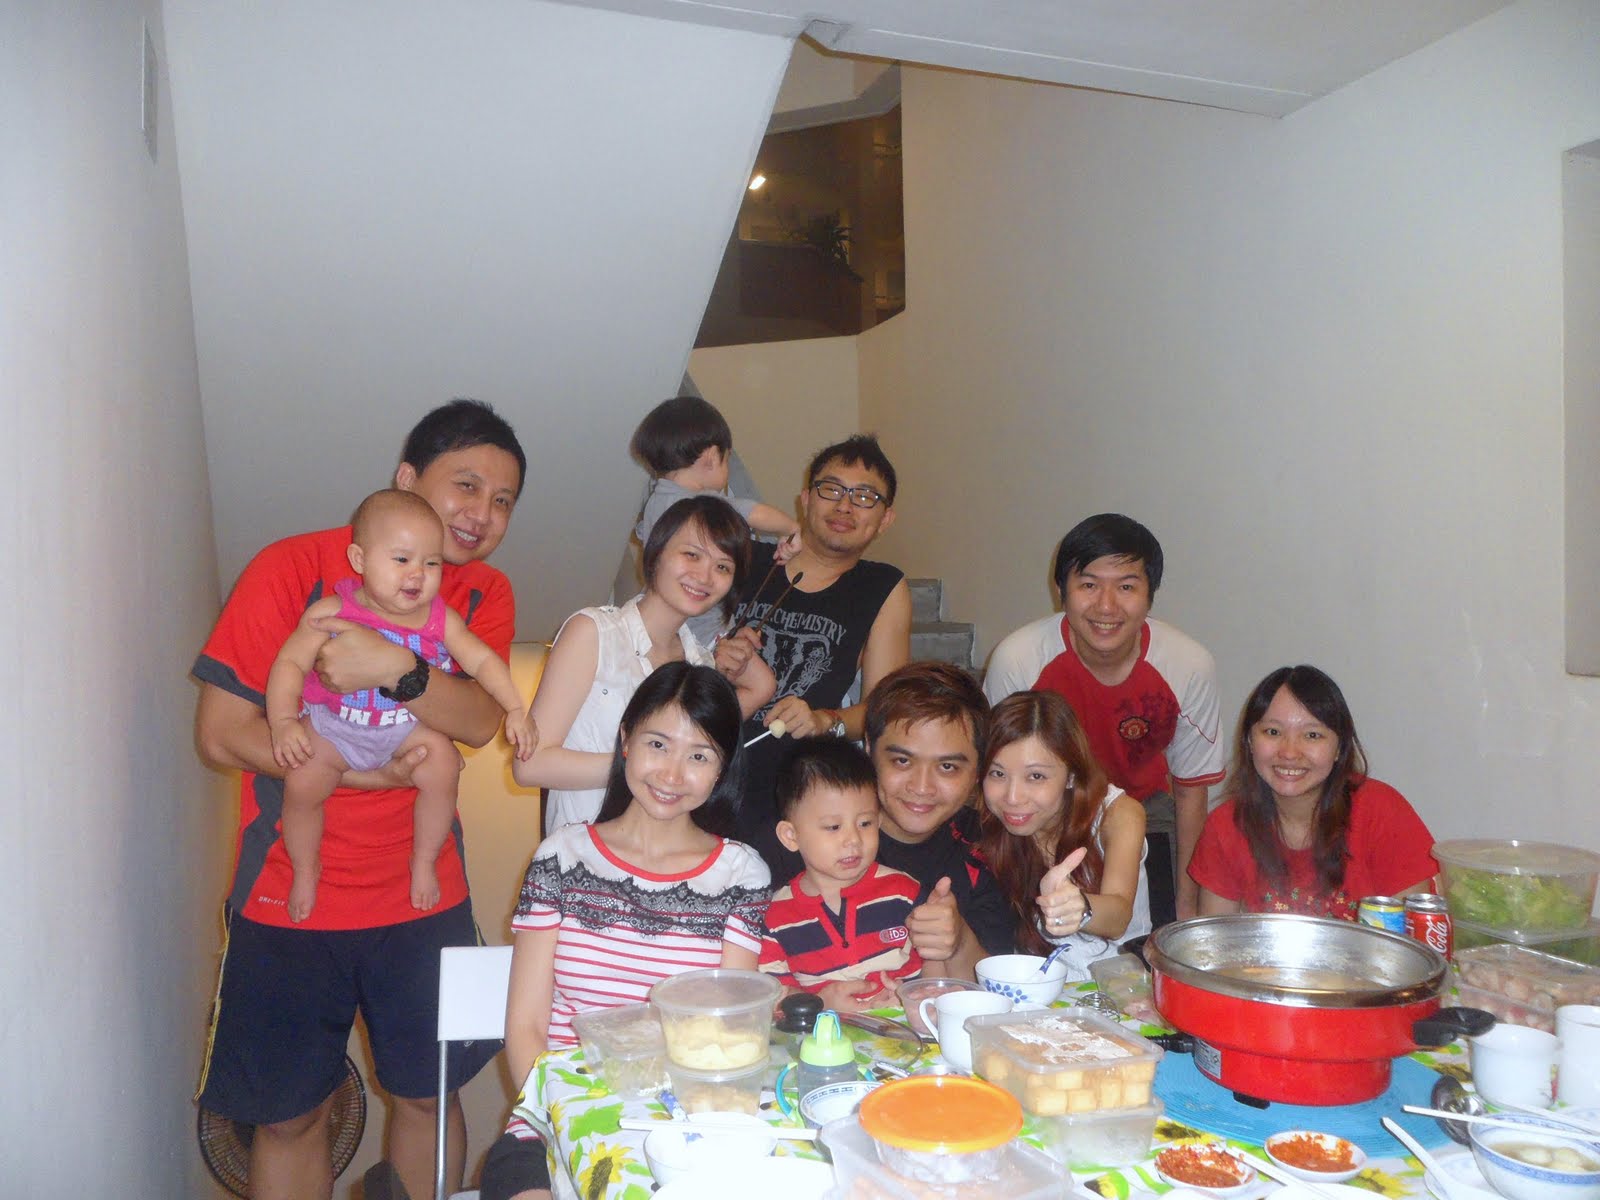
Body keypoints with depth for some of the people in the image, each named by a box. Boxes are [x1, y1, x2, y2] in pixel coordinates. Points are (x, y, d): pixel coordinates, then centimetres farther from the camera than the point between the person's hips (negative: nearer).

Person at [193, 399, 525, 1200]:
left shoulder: (484, 595, 1)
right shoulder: (295, 567, -10)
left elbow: (480, 720, -15)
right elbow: (222, 733, -13)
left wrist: (398, 670, -32)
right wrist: (369, 771, -18)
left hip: (424, 899, 3)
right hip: (286, 901, -2)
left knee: (427, 1094, 14)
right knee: (289, 1114, 10)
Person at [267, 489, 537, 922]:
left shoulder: (440, 619, -7)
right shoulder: (331, 612, -14)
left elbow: (482, 660, -1)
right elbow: (290, 663, -11)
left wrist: (515, 710, -10)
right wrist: (283, 721, -24)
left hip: (409, 727, 1)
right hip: (333, 727, -1)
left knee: (443, 766, -24)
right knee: (302, 782, -20)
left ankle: (424, 860, 2)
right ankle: (305, 868, 12)